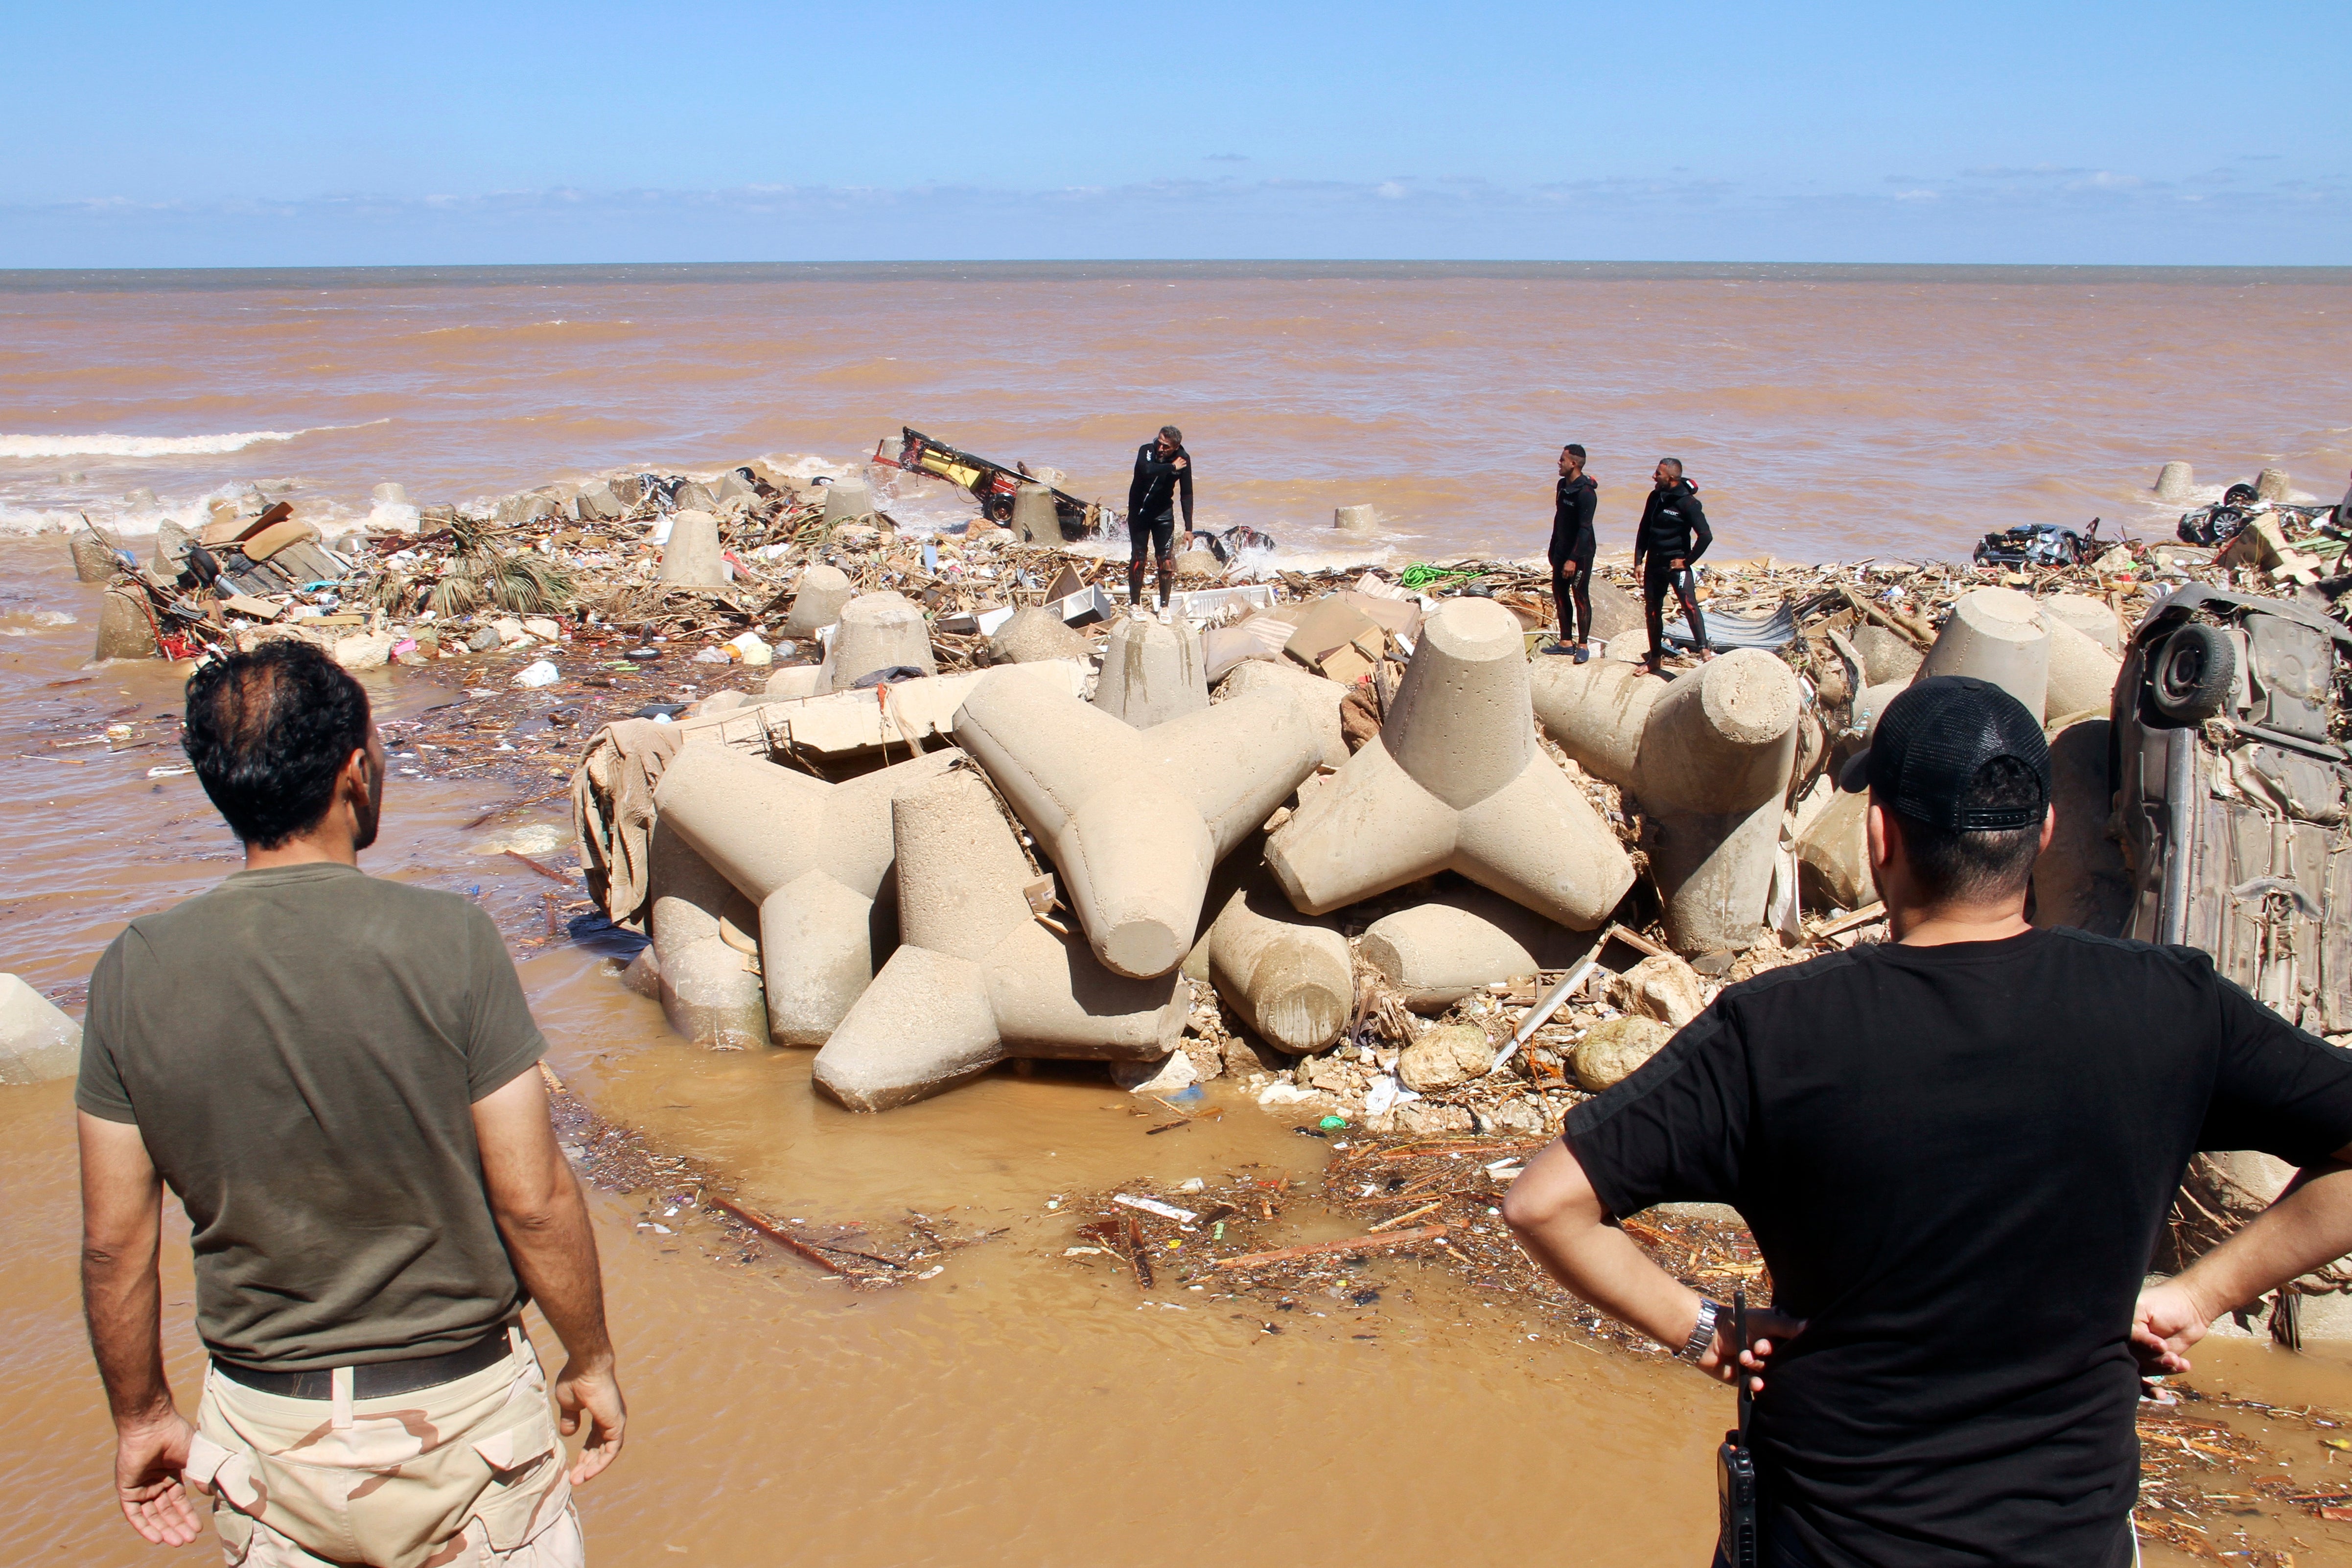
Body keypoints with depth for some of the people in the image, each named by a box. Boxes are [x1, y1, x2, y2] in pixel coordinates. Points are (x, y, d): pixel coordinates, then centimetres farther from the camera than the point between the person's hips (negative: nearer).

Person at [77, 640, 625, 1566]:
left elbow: (114, 1243, -3)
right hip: (459, 1415, -3)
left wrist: (141, 1415, 13)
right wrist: (591, 1362, 1)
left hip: (264, 1428, 3)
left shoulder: (136, 973, -9)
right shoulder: (449, 942, -18)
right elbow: (534, 1201, -15)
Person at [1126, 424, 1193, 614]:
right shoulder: (1146, 450, -18)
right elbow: (1146, 470, -42)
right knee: (1138, 557, 1)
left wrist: (1188, 528, -10)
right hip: (1139, 511, -1)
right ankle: (1135, 603, 12)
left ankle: (1164, 606, 4)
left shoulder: (1183, 459, -12)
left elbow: (1186, 495, -8)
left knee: (1166, 559, -5)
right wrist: (1172, 467, -31)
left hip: (1163, 513, 1)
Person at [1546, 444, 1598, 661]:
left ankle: (1582, 645, 5)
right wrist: (1554, 549, 19)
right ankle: (1565, 641, 21)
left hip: (1581, 553, -9)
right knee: (1559, 594, 11)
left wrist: (1573, 559, -25)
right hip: (1563, 550, 9)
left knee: (1581, 597, -2)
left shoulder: (1586, 493, -19)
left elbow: (1585, 529, -23)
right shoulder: (1563, 486, 8)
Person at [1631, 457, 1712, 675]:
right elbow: (1644, 530, 16)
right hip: (1654, 564, 7)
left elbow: (1706, 536, -19)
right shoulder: (1655, 498, 6)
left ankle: (1704, 650, -29)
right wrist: (1638, 560, 10)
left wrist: (1687, 561, -15)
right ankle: (1656, 660, 23)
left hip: (1676, 564, -7)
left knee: (1689, 605, -24)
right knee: (1652, 612, 12)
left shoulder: (1688, 503, -14)